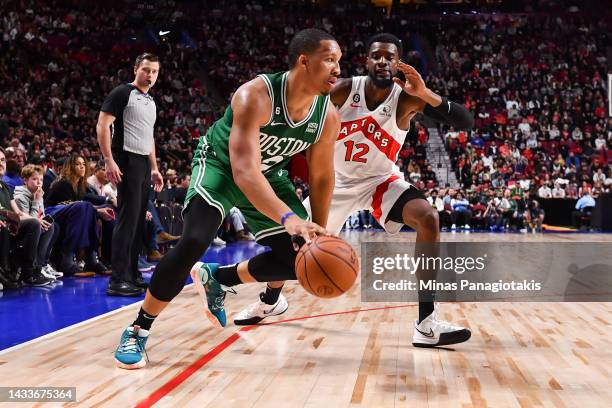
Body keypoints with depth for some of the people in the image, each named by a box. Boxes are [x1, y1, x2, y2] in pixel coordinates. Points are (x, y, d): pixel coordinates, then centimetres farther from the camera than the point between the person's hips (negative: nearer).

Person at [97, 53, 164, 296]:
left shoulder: (151, 102, 19)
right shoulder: (122, 93, -5)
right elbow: (102, 126, -12)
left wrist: (154, 169, 20)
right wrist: (109, 160, -21)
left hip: (144, 164, 9)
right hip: (127, 161, -9)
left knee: (139, 221, 10)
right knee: (127, 219, -11)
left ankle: (132, 274, 17)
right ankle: (118, 280, -9)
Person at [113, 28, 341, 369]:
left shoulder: (329, 117, -17)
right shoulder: (256, 96, -35)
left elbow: (321, 177, -2)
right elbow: (244, 172, -45)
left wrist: (320, 235, -2)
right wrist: (290, 219, -58)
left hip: (270, 174, 6)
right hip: (221, 164, -6)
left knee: (300, 261, -4)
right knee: (194, 241, -29)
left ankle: (216, 278, 20)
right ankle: (138, 331, -10)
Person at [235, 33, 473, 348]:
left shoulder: (407, 98, -21)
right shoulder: (345, 89, -18)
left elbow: (465, 122, -30)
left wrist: (427, 95, -44)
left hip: (380, 180, -1)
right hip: (338, 180, 2)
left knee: (427, 218, -27)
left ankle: (426, 324, -25)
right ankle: (271, 300, 37)